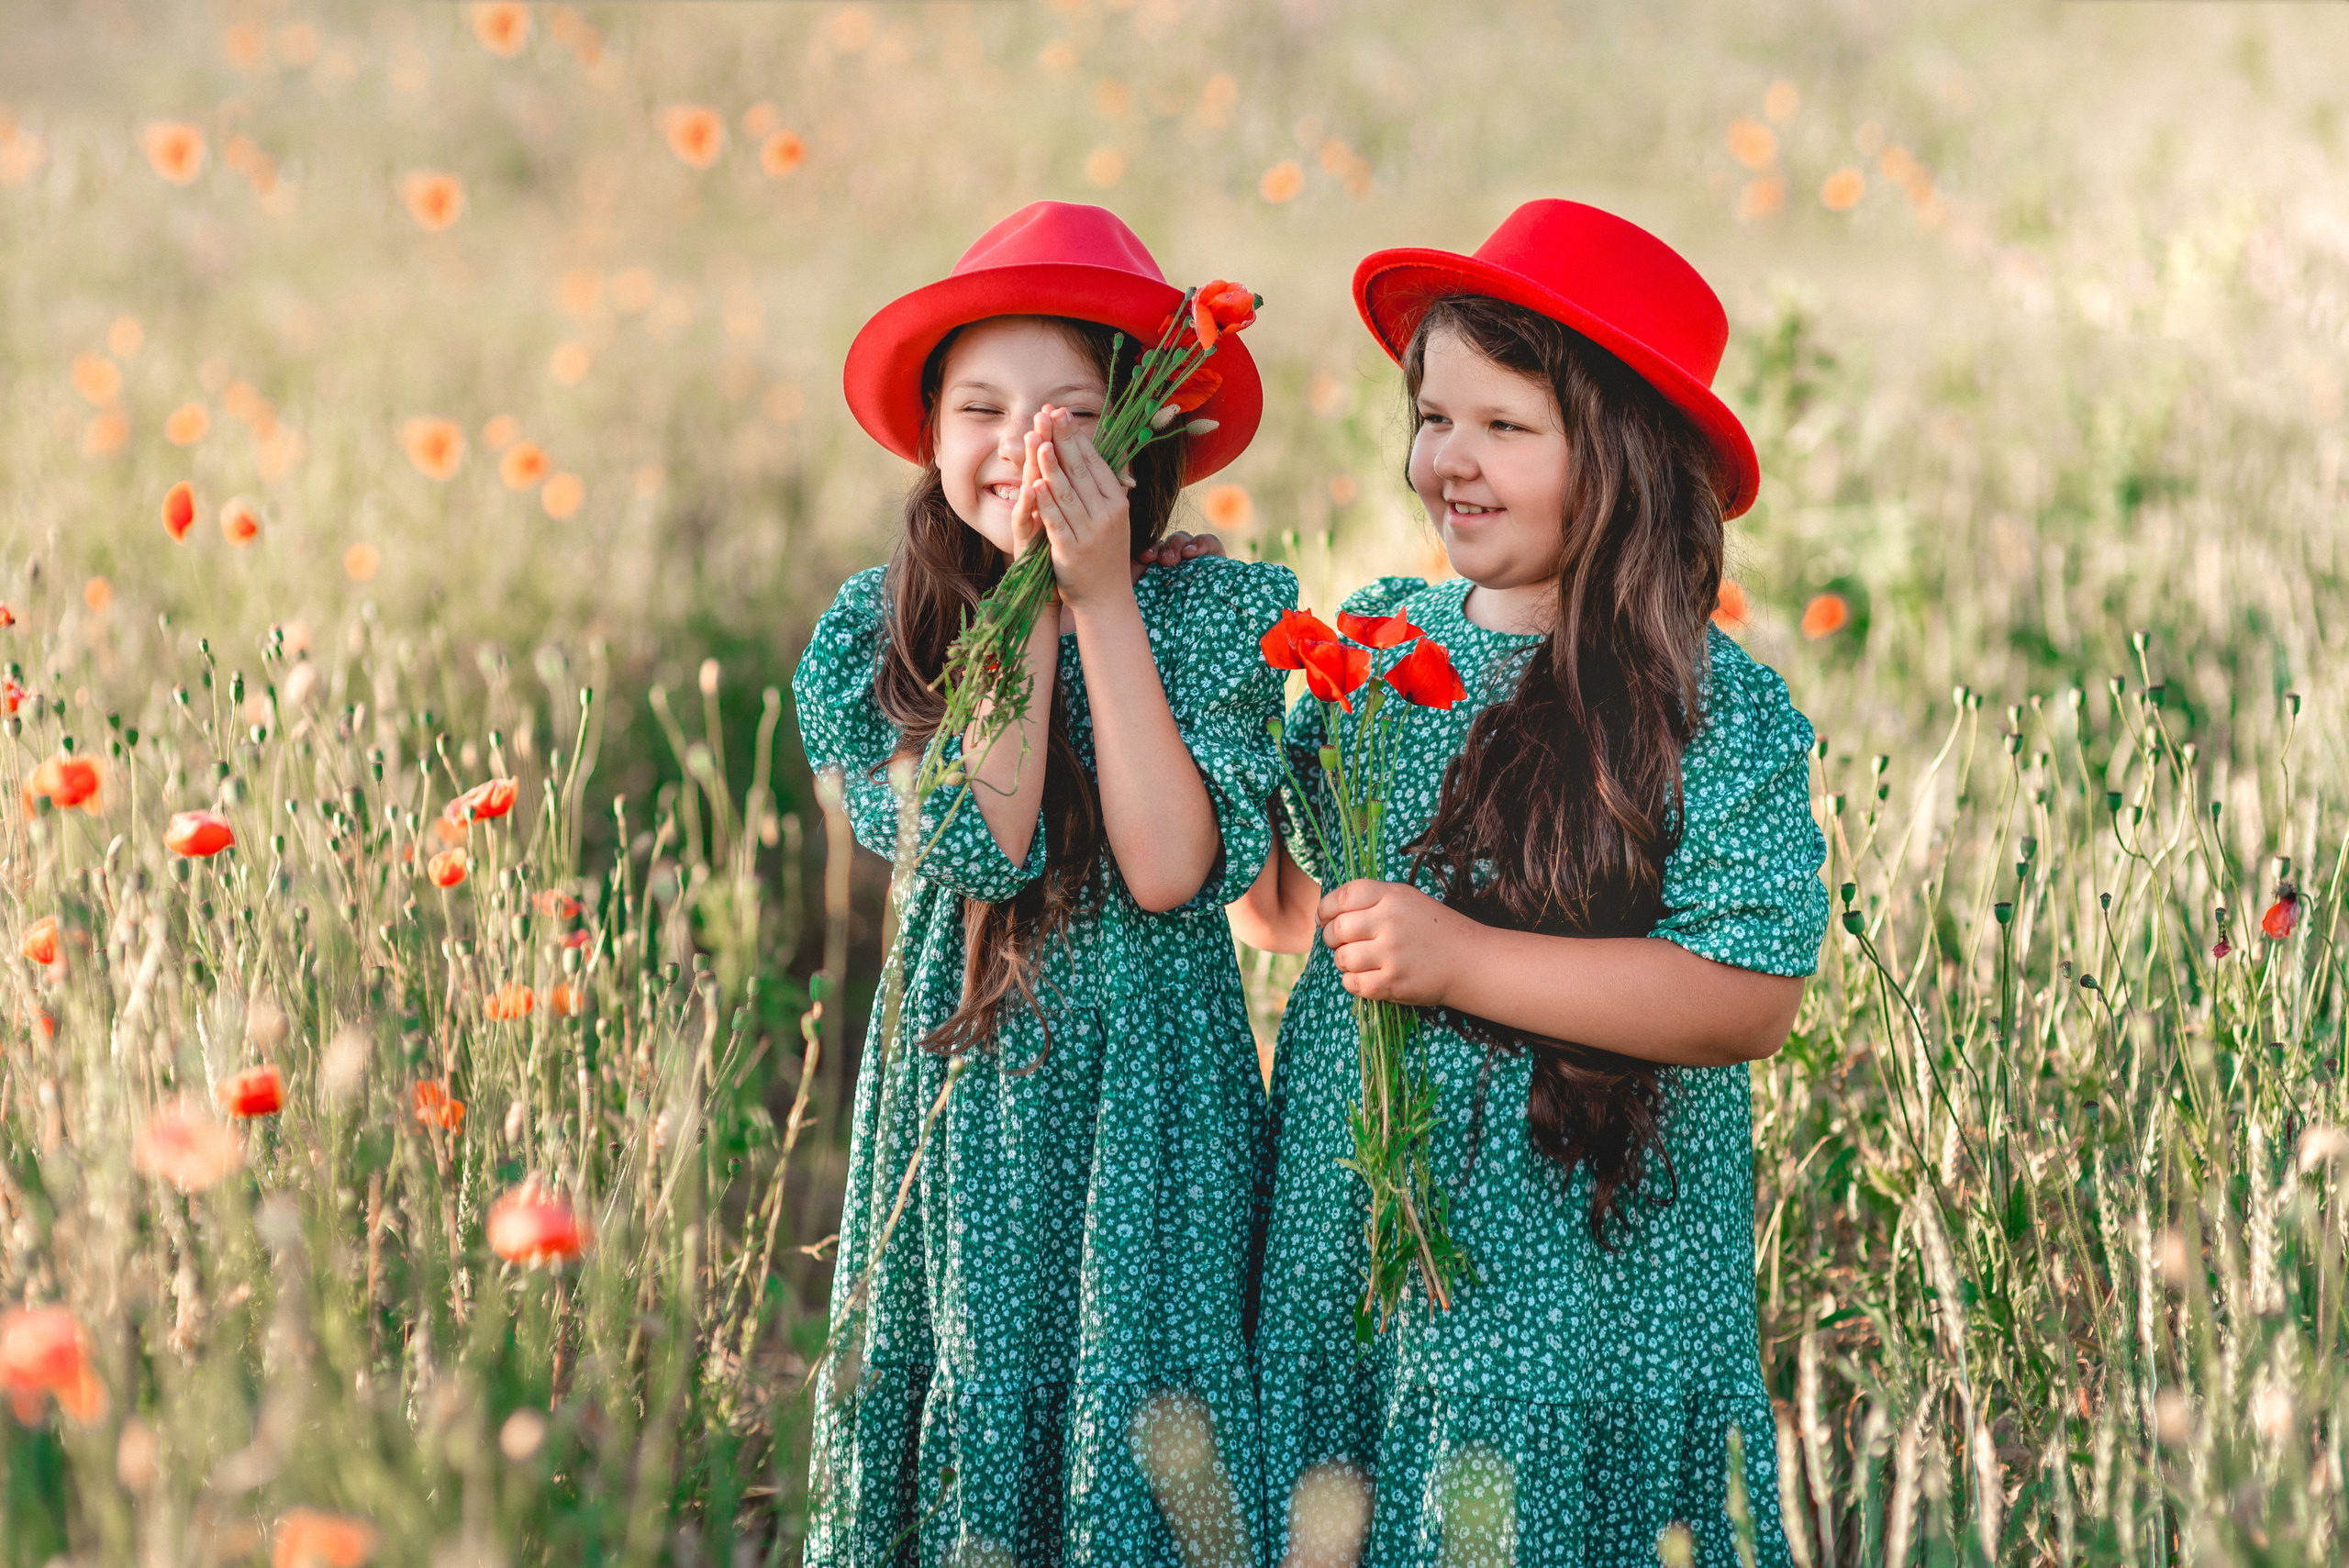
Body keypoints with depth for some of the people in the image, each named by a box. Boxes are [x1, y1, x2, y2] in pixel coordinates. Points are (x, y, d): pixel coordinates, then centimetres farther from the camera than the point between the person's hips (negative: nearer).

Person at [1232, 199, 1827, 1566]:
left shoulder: (1720, 712, -11)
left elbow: (1753, 999, -18)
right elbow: (1285, 902, 16)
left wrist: (1460, 958, -21)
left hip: (1572, 1285, -5)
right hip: (1341, 1239, 5)